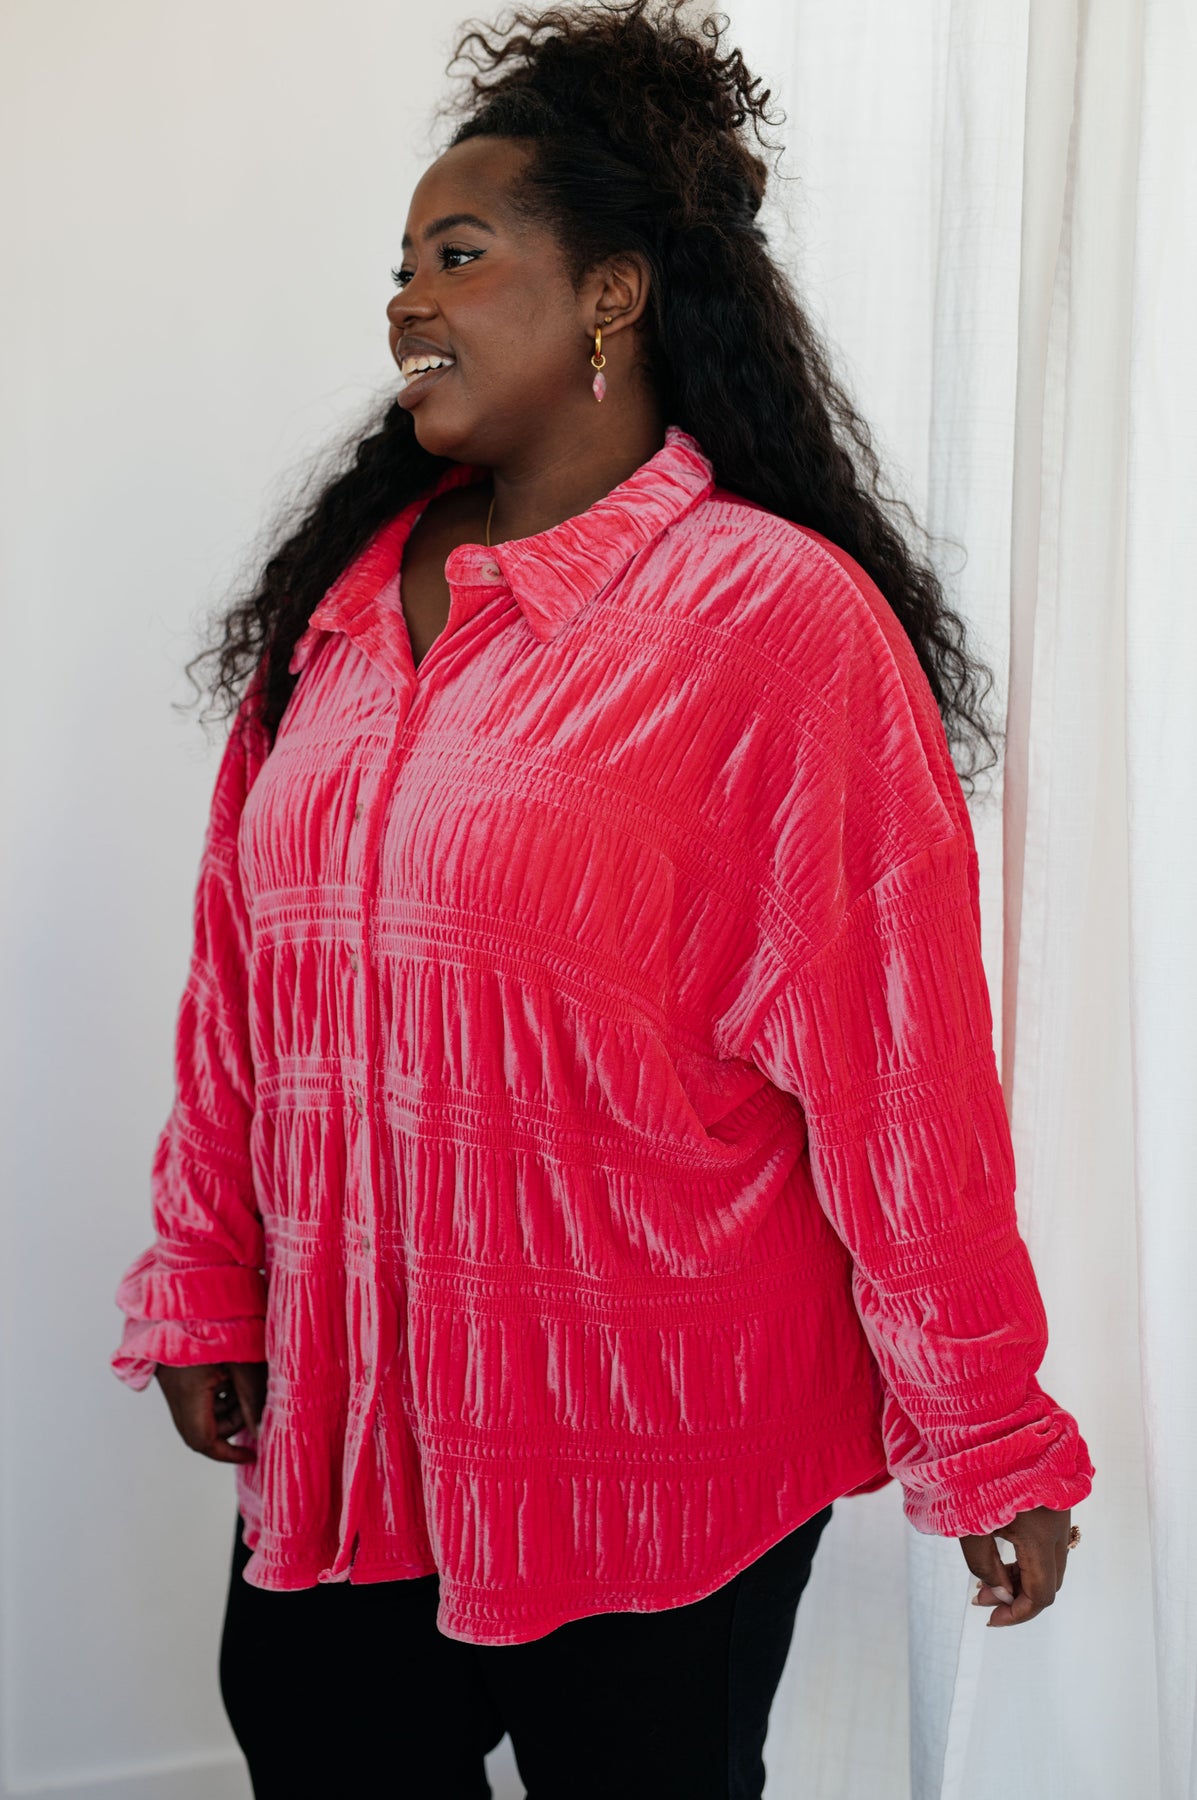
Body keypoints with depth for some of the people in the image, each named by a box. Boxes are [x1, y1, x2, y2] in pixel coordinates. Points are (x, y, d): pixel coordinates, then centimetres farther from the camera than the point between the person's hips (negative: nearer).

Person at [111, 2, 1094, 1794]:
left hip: (661, 1459, -5)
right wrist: (206, 1279, 11)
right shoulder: (344, 591, 5)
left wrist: (987, 1433, -8)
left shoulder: (779, 617, -14)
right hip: (340, 1419, 6)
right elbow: (242, 977, 10)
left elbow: (899, 1060, -13)